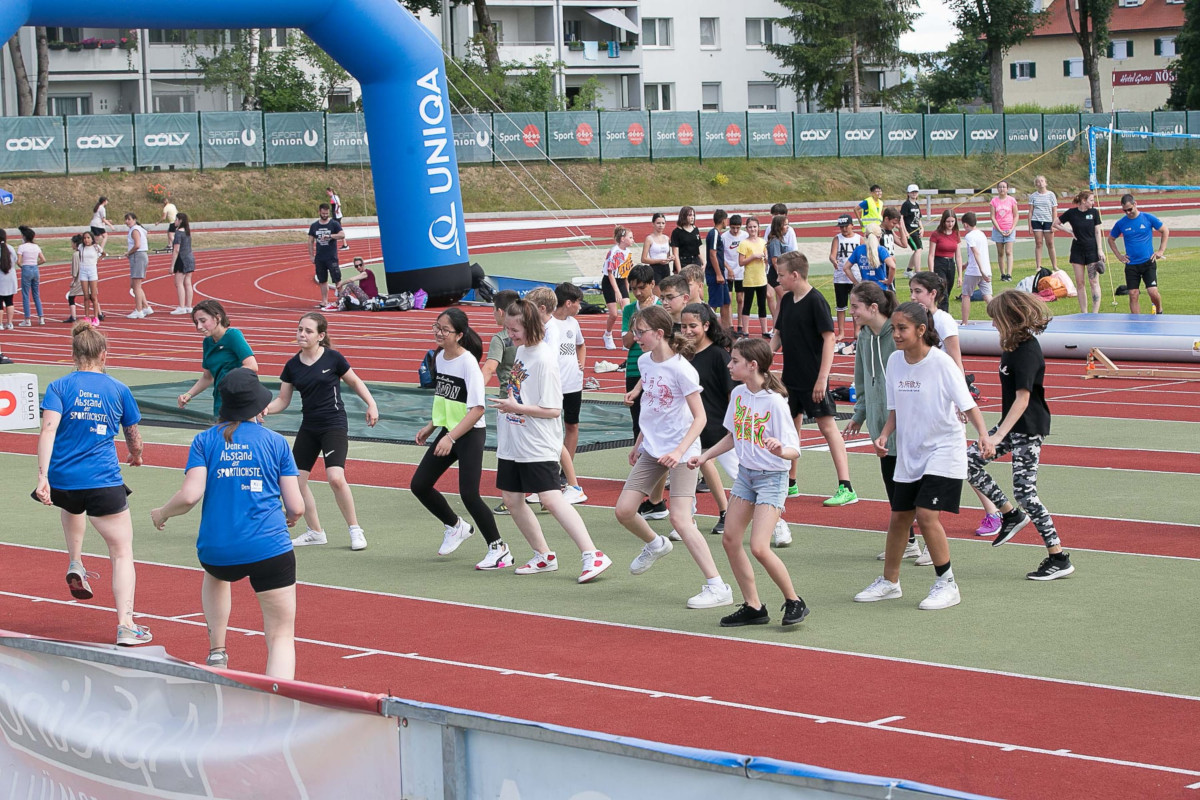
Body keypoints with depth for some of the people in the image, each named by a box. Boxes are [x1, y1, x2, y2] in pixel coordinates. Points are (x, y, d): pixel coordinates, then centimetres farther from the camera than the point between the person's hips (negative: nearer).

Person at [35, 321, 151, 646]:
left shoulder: (58, 387, 1)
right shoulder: (119, 390, 4)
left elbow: (48, 430, -14)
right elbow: (133, 436, 16)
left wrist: (43, 476, -20)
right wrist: (136, 456, 39)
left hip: (61, 482, 2)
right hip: (104, 482, -2)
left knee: (72, 506, 41)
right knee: (122, 553, 4)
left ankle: (75, 566, 29)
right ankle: (126, 625, -6)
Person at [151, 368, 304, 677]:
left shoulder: (205, 441, 5)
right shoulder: (277, 442, 4)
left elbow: (189, 495, -7)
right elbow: (296, 506, 2)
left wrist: (162, 513, 12)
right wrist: (290, 518, 25)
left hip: (215, 551, 2)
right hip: (270, 548, -2)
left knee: (215, 576, 40)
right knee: (281, 635, 3)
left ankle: (217, 652, 35)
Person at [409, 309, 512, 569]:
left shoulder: (468, 362, -20)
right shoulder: (440, 357, 4)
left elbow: (477, 409, -24)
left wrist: (451, 438, -29)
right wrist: (431, 426, 17)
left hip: (470, 434, -8)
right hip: (448, 432, 8)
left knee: (469, 494, -12)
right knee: (419, 485, 7)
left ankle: (499, 549, 1)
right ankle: (455, 526, 30)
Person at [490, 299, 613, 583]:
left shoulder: (544, 359, -17)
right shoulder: (521, 350, 9)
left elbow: (553, 410, -19)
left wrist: (518, 408, -21)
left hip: (539, 446, -9)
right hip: (513, 443, 9)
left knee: (550, 498, -17)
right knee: (511, 498, 9)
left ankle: (593, 556, -17)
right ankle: (543, 557, 21)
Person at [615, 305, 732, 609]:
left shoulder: (681, 369, -18)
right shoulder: (644, 362, 5)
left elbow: (699, 417, -16)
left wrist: (679, 451, -26)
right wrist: (639, 442, 23)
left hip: (681, 452, -8)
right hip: (651, 449, 8)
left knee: (679, 519, -18)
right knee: (623, 511, 4)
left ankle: (717, 588, -14)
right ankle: (655, 544, 37)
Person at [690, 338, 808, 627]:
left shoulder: (774, 401, -20)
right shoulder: (738, 394, 2)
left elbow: (794, 451, -20)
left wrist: (780, 450, -41)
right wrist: (705, 456, 16)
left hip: (772, 478, -8)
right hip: (745, 473, 8)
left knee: (759, 547, -16)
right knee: (730, 539, 5)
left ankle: (794, 602, 3)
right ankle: (753, 607, 16)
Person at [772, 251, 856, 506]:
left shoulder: (816, 301, -14)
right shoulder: (787, 301, 9)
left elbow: (829, 338, -17)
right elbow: (779, 336, 17)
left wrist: (822, 377, -21)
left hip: (813, 380, -8)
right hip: (791, 378, 8)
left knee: (827, 426, -8)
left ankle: (846, 488, -9)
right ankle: (790, 484, 25)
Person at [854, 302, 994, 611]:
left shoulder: (941, 362, -16)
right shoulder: (895, 361, 1)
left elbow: (967, 404, -14)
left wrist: (983, 435, -29)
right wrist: (884, 435, -6)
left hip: (943, 451, -6)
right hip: (909, 454, 6)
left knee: (926, 514, -16)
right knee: (899, 517, 10)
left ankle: (947, 585, -2)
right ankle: (889, 582, 28)